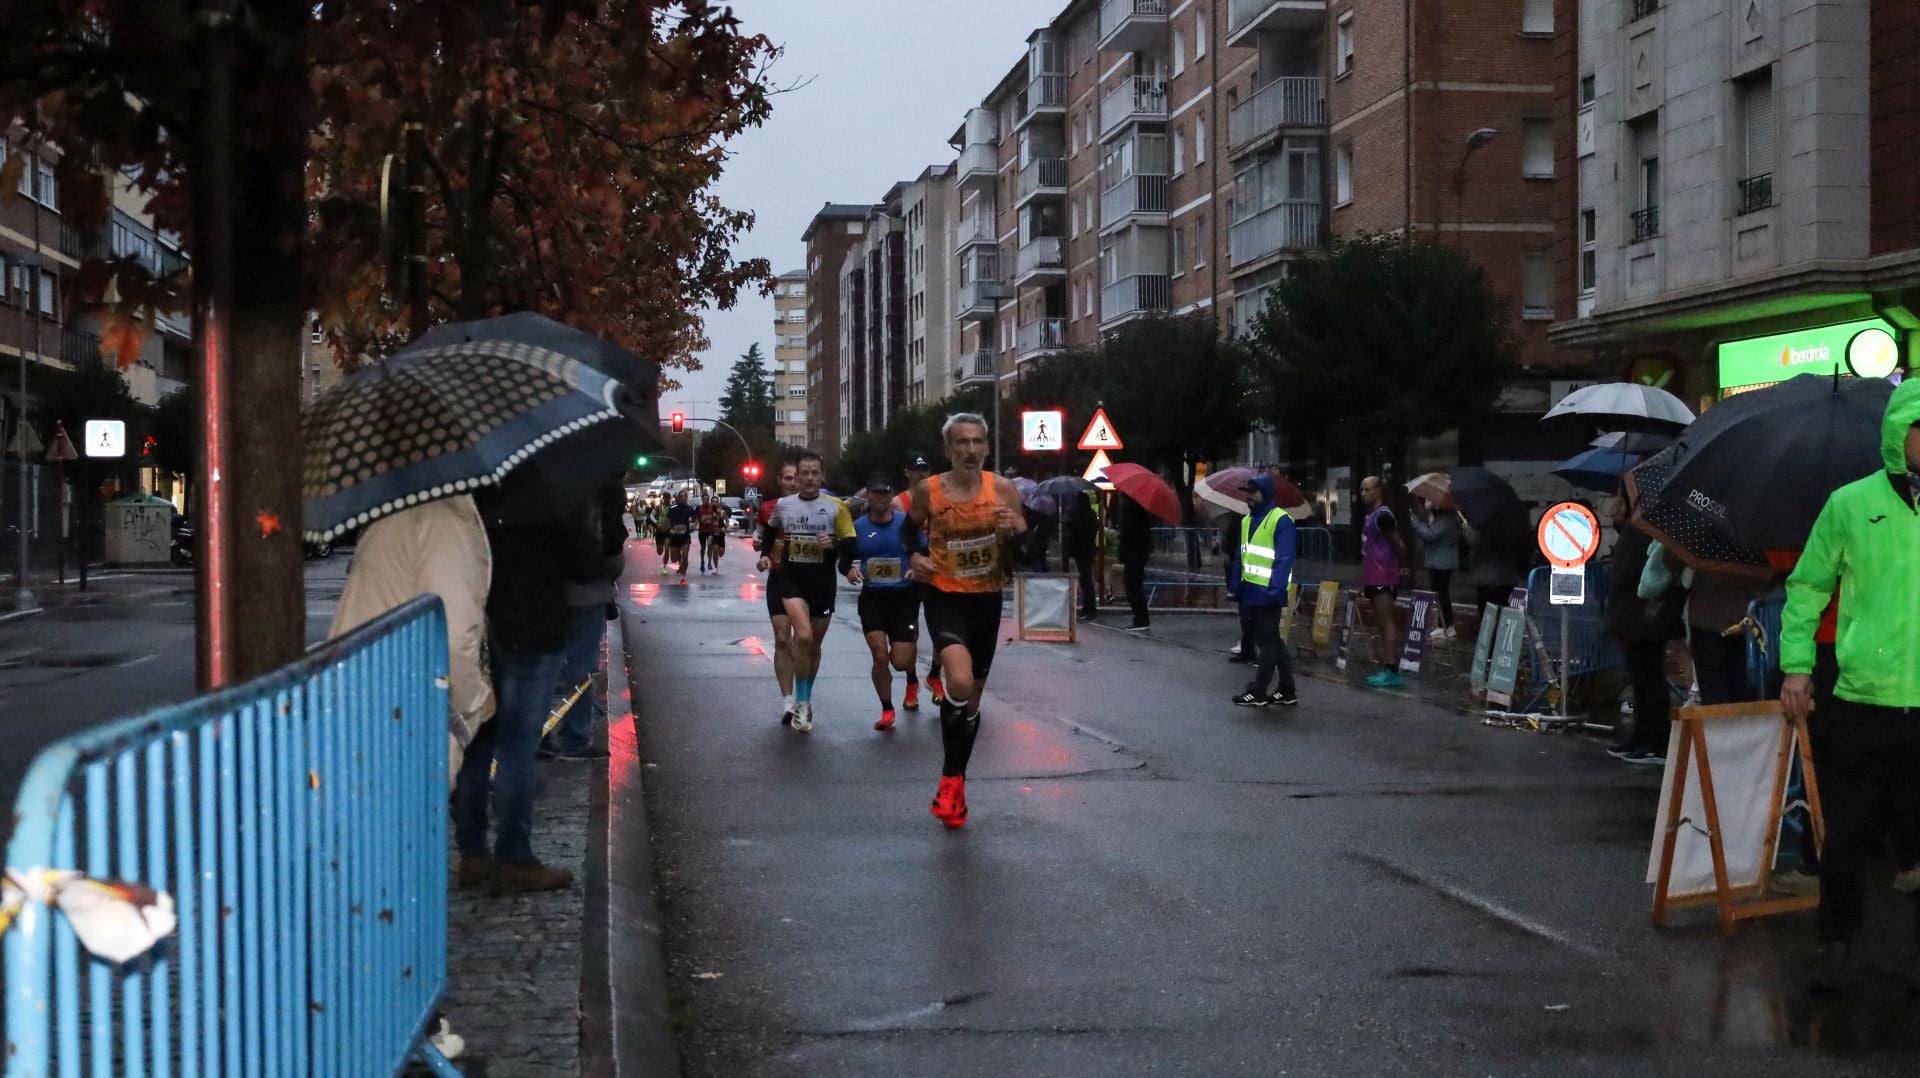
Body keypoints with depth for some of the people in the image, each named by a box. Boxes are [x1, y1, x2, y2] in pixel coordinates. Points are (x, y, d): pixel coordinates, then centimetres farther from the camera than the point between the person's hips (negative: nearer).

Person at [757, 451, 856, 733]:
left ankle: (805, 698, 34)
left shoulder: (835, 507, -3)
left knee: (814, 645, 13)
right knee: (803, 635, -22)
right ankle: (802, 704, -11)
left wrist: (833, 544, -22)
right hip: (792, 580, -1)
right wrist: (765, 554, 8)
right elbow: (770, 530, 23)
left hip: (823, 583, 1)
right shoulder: (783, 505, 3)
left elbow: (851, 543, -3)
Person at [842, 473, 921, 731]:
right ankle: (887, 710, 8)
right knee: (880, 656, -11)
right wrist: (849, 571, -13)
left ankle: (912, 682, 36)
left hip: (904, 597, -1)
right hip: (872, 598, 1)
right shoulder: (858, 526, 3)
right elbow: (844, 561, 9)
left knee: (900, 661, -3)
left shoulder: (906, 522, -2)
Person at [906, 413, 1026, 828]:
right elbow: (910, 530, 14)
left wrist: (1014, 531, -21)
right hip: (945, 597, -3)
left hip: (987, 600, 3)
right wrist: (914, 557, -6)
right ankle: (952, 778, -9)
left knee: (974, 693, 14)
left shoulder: (1003, 489, -4)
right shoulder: (928, 490, -7)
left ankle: (953, 780, 32)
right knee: (960, 682, -26)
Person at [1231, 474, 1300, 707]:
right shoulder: (1247, 521, 16)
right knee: (1273, 641, 13)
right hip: (1250, 592, 9)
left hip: (1267, 593, -9)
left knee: (1267, 642, -1)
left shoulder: (1281, 521, -11)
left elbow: (1284, 560, -16)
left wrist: (1276, 591, -23)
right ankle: (1287, 692, 19)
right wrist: (1237, 587, 11)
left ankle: (1257, 691, 3)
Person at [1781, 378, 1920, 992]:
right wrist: (1796, 664, -1)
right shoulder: (1852, 504, 2)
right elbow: (1807, 587, 7)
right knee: (1847, 836, 8)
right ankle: (1838, 946, 21)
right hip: (1860, 706, 0)